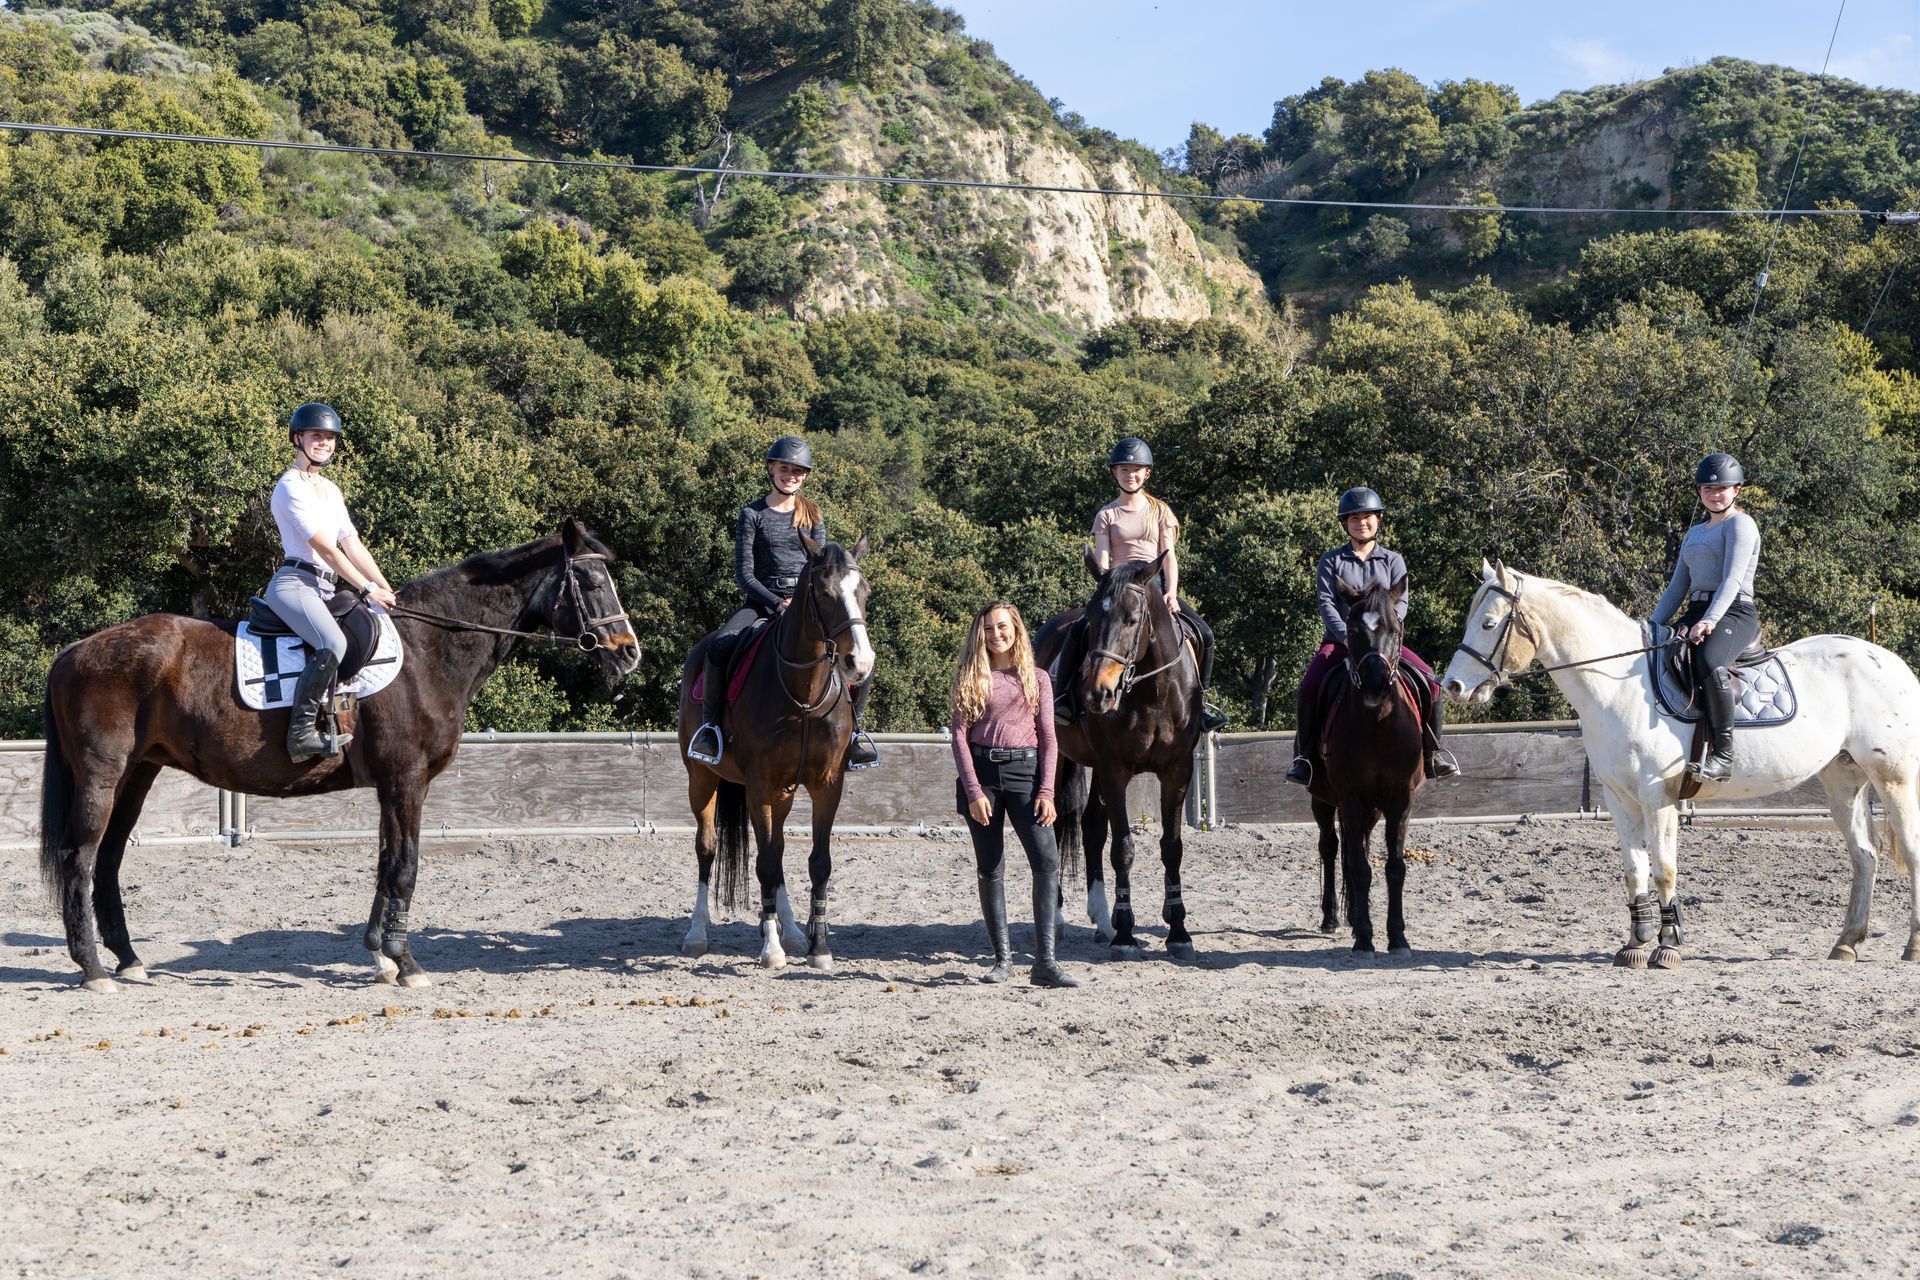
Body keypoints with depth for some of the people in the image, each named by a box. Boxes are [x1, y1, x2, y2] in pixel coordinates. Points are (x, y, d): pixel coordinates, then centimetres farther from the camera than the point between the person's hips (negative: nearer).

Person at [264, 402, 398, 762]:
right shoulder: (291, 486, -6)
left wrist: (386, 589, 6)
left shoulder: (331, 490, 22)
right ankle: (302, 729, -28)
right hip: (295, 582, -10)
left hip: (325, 589, 10)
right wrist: (368, 589, -15)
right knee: (333, 643, -33)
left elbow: (353, 545, 17)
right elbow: (325, 547, -13)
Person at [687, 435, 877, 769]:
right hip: (763, 600, -2)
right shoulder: (753, 514, 3)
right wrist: (777, 604, -16)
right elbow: (744, 573, -2)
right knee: (719, 647, -31)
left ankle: (853, 727, 0)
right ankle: (711, 722, -11)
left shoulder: (812, 513, 12)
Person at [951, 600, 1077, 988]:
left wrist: (1046, 792, -5)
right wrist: (974, 791, -10)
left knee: (1047, 860, -14)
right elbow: (960, 736, 1)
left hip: (1024, 771, 0)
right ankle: (1002, 957, 15)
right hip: (980, 771, 0)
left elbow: (1048, 738, 6)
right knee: (989, 868, 4)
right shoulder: (970, 678, 7)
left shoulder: (1037, 678, 9)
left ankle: (1045, 961, -16)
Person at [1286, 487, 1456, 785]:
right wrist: (1347, 636, -19)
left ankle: (1433, 749, -2)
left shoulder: (1392, 560, 11)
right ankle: (1304, 755, -14)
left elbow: (1400, 603, 0)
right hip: (1339, 640, -1)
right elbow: (1325, 602, -3)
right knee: (1309, 685, -27)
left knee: (1430, 682, -19)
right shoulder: (1331, 560, 7)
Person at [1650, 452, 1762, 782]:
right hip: (1695, 614, 9)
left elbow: (1732, 579, -14)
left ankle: (1723, 755, -36)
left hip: (1735, 613, -9)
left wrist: (1710, 621, -29)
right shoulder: (1695, 533, 27)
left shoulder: (1740, 524, 1)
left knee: (1709, 662, -38)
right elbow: (1677, 587, 25)